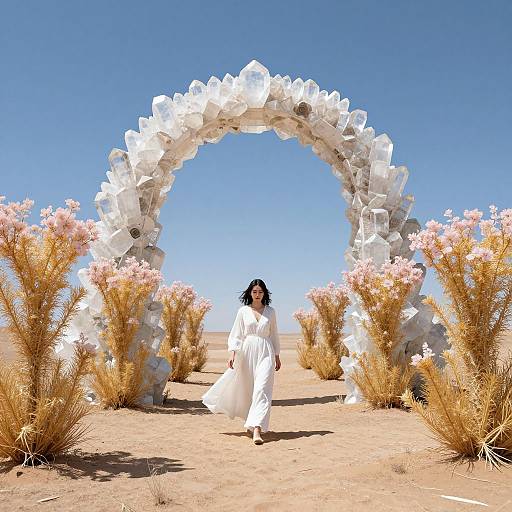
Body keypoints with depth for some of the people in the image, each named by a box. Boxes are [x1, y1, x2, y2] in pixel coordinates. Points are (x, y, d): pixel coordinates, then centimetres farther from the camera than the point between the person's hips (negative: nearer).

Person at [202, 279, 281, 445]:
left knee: (261, 389, -14)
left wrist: (277, 356, 17)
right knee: (246, 390, 8)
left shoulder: (270, 311, 8)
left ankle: (256, 428, -22)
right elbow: (236, 334, 4)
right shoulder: (243, 311, 5)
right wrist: (233, 354, -8)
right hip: (247, 352, 1)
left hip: (265, 352, -1)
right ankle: (252, 422, 30)